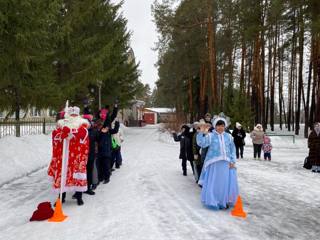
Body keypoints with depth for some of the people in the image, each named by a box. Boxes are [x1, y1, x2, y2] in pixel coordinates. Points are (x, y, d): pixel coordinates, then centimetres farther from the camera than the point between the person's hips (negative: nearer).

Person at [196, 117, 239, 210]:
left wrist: (233, 161, 1)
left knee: (227, 183, 6)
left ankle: (226, 201, 23)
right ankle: (214, 202, 15)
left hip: (226, 163, 3)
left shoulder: (228, 136, 10)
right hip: (214, 163, -3)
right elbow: (202, 143, -12)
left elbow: (233, 149, 11)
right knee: (214, 183, 1)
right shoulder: (210, 136, 0)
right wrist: (201, 133, -25)